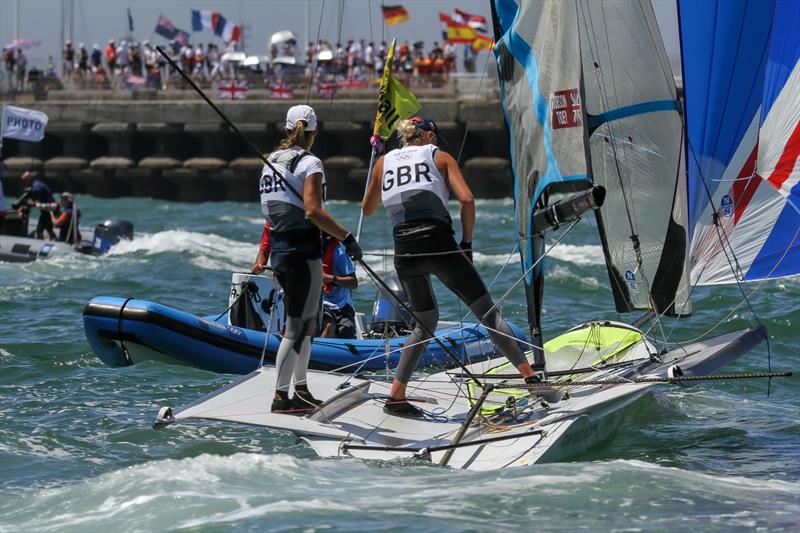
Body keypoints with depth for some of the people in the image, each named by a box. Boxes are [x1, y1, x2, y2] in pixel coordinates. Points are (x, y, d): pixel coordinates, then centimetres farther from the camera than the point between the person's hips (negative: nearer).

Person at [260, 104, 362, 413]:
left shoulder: (270, 162, 13)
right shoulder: (309, 163, -11)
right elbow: (313, 211, -23)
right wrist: (346, 237, -20)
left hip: (279, 250, 8)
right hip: (303, 253, -8)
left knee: (306, 322, 18)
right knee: (297, 327, -4)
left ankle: (300, 389, 23)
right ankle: (281, 396, -5)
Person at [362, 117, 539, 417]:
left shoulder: (384, 162, 18)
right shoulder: (439, 157, 11)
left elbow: (367, 209, 29)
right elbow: (466, 199, -2)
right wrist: (467, 243, 6)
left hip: (404, 251, 3)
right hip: (439, 244, -3)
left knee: (425, 323, 22)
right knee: (487, 311, 4)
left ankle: (396, 396, 13)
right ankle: (529, 376, -3)